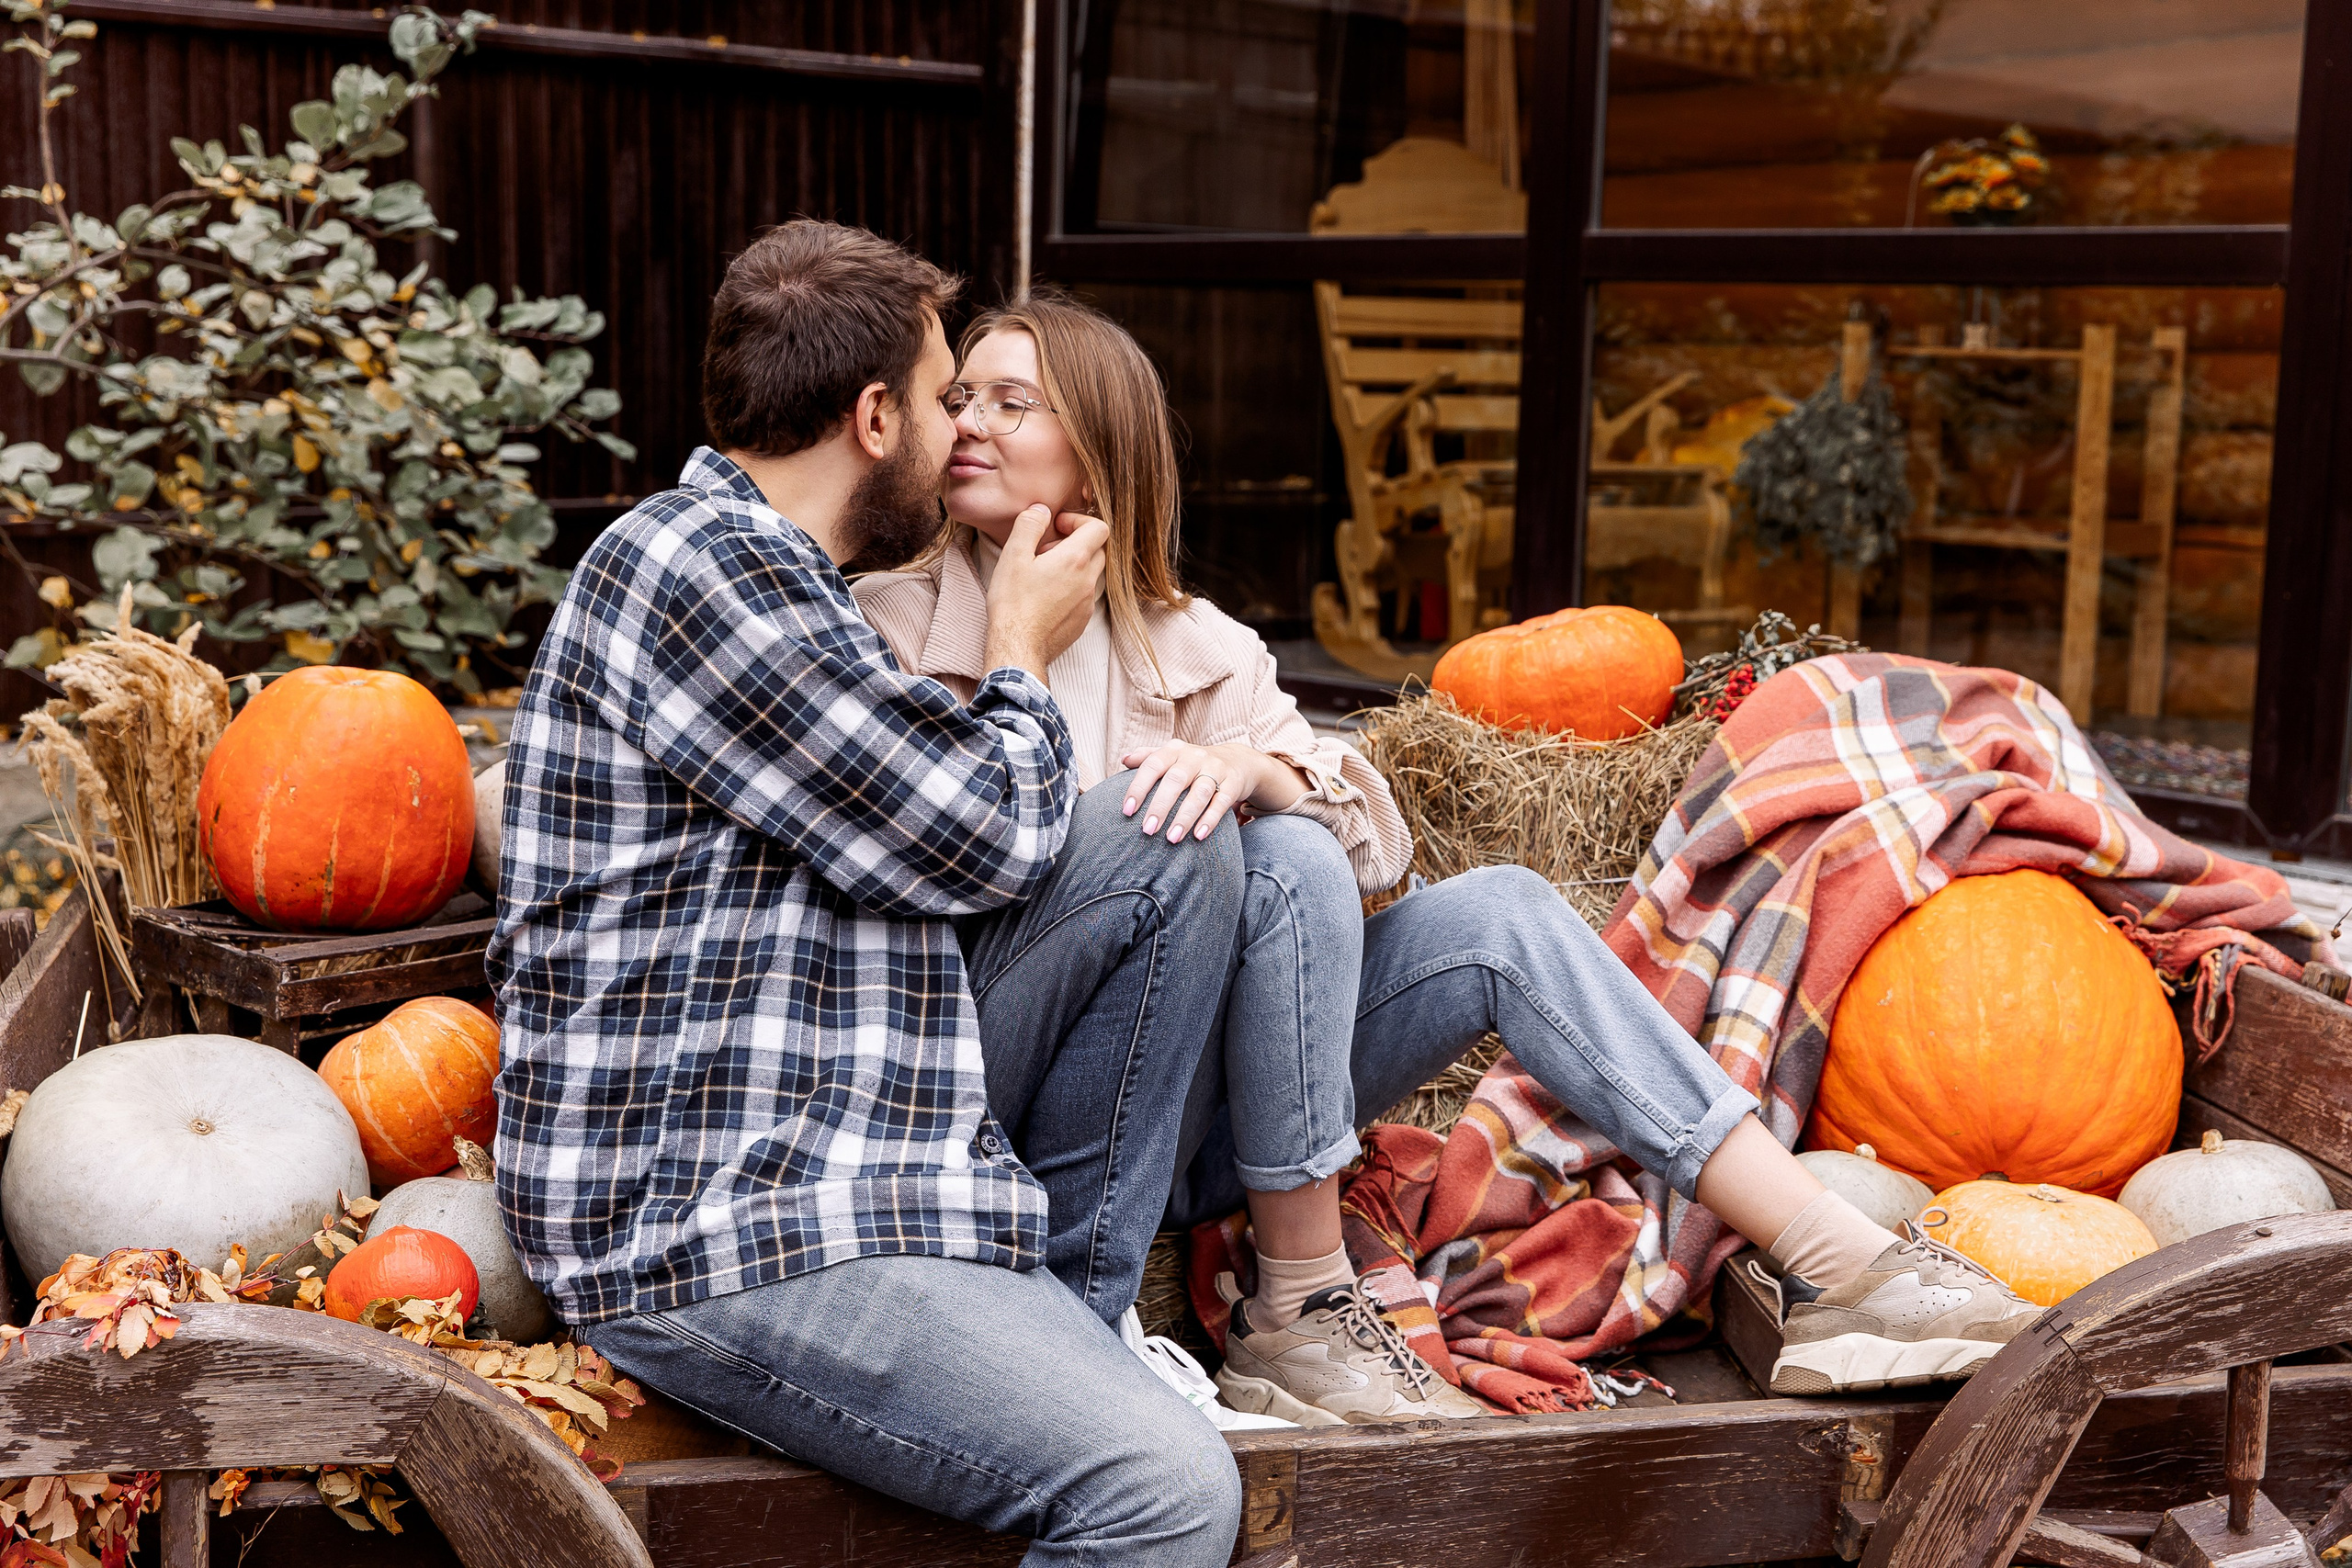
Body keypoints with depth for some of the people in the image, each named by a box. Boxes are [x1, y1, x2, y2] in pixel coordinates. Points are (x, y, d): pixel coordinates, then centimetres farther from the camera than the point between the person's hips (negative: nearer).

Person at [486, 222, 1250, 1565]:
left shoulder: (754, 569, 17)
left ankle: (1067, 1310, 7)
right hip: (710, 1232, -10)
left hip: (841, 1129, 10)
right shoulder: (700, 565, -16)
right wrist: (1025, 655, 6)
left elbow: (917, 824, 18)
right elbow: (983, 839, -14)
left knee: (1177, 853, 3)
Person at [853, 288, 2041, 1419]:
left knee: (1496, 914, -14)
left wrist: (1253, 766, -21)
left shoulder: (1190, 647, 13)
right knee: (1284, 861, -27)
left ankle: (1841, 1273, -18)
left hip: (1196, 1119, 5)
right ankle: (1299, 1317, -22)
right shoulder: (886, 626, 4)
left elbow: (1374, 836, -1)